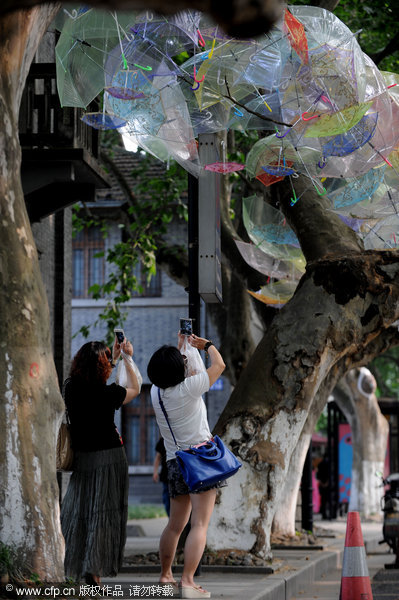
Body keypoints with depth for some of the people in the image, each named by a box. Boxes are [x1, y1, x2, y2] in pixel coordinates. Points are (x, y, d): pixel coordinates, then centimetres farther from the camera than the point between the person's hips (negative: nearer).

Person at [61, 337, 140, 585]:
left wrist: (114, 358, 23)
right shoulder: (107, 393, -15)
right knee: (102, 512, -1)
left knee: (77, 510, 11)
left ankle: (71, 565, 13)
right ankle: (93, 568, -5)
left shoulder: (71, 388, -3)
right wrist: (128, 359, 13)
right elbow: (135, 389, 4)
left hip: (81, 456, 5)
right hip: (108, 457, -5)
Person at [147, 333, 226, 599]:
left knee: (175, 524, 19)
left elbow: (166, 373, 28)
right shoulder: (188, 387, -12)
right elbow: (219, 365, 1)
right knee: (200, 525, -9)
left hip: (175, 462, 7)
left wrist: (180, 346, 34)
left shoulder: (156, 392, 4)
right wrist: (207, 344, 18)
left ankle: (165, 576, 27)